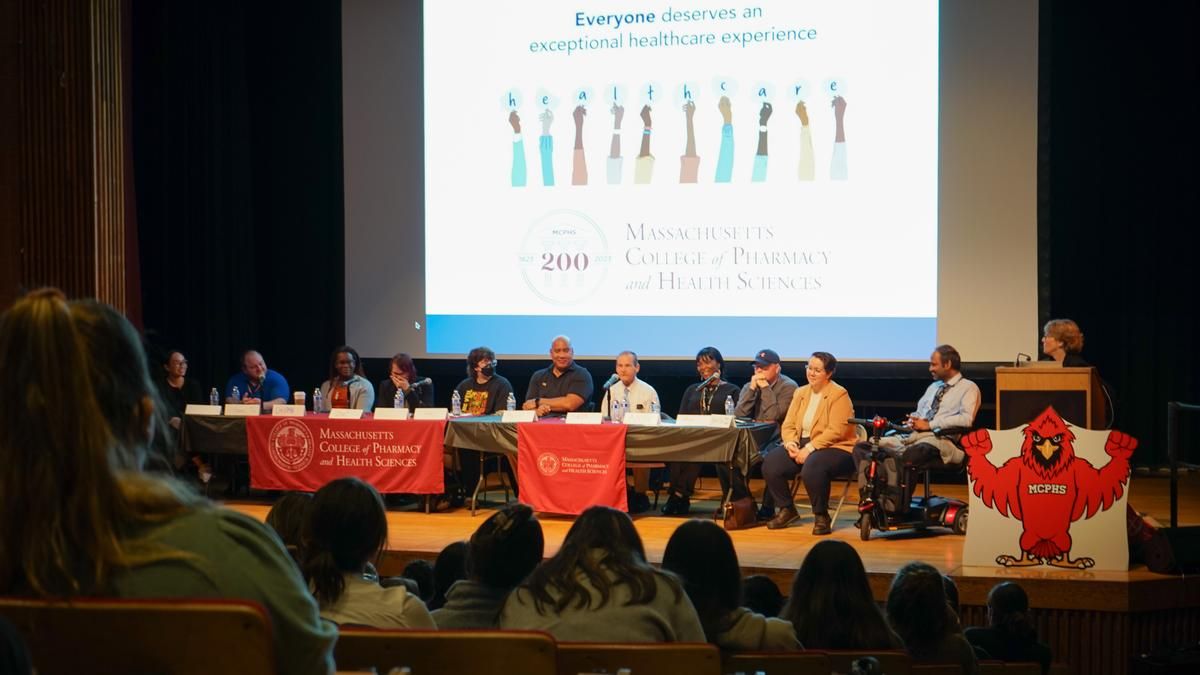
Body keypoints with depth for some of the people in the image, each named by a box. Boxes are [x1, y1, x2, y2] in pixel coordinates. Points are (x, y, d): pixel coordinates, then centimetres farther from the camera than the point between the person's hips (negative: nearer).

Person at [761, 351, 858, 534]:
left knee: (812, 467, -38)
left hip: (835, 449, -6)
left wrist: (809, 448, -23)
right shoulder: (801, 393, 15)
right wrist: (790, 443, -12)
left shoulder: (839, 395, -7)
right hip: (802, 446, 7)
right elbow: (788, 425, 10)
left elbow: (836, 431, -17)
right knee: (770, 463, -18)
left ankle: (821, 516, -15)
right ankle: (786, 509, 2)